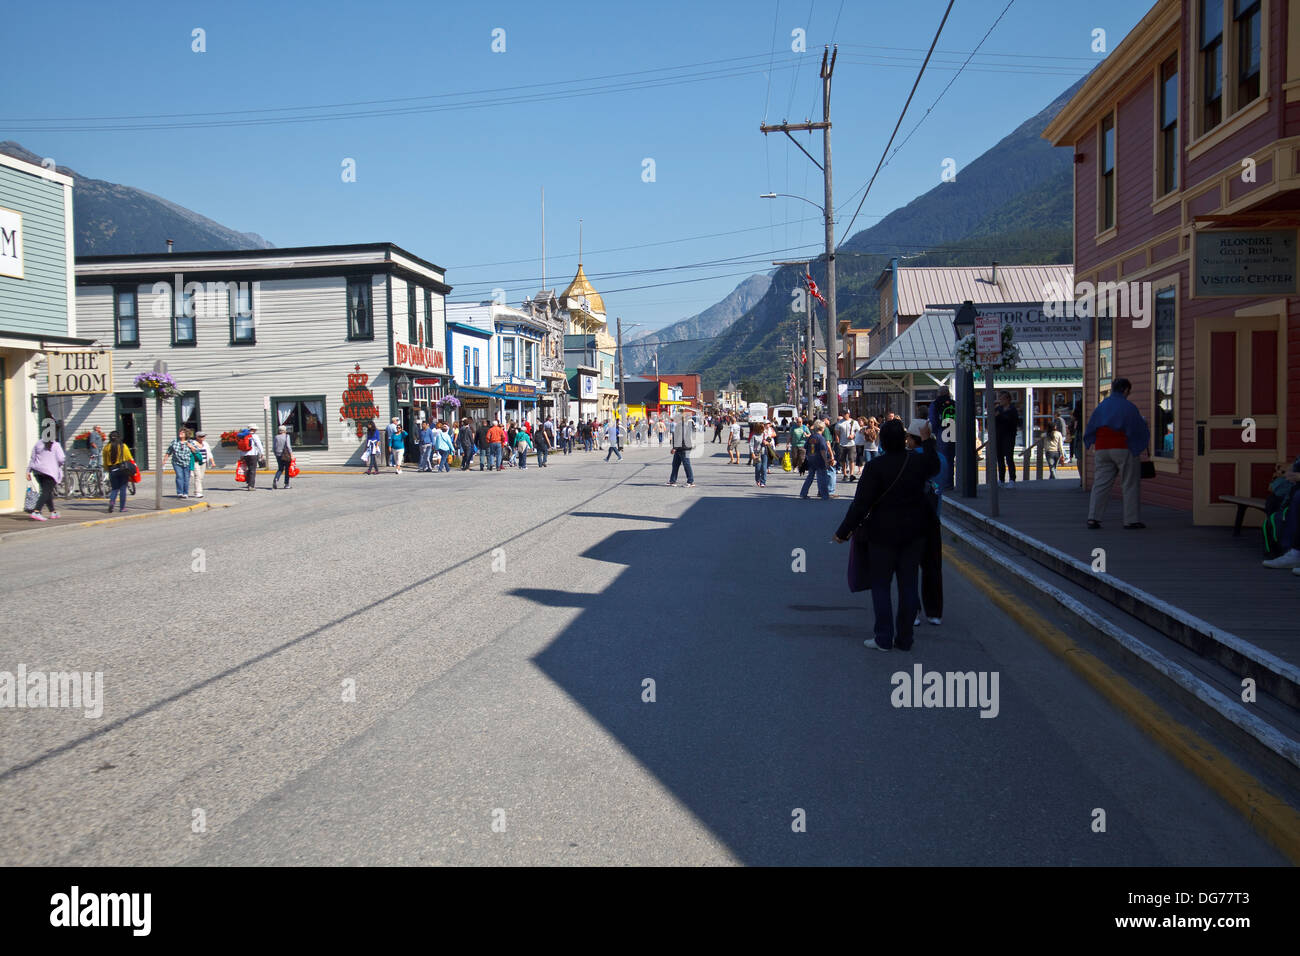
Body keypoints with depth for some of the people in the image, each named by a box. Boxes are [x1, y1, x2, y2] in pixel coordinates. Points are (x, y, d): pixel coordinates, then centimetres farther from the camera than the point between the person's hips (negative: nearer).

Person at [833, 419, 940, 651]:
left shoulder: (875, 467, -15)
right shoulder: (918, 462, -1)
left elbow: (861, 504, -16)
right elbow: (934, 467, 25)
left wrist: (843, 532, -9)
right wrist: (929, 441, 36)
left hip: (883, 534, -4)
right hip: (914, 534, 4)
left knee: (880, 584, 5)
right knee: (908, 584, 9)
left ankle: (884, 638, 3)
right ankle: (904, 639, 13)